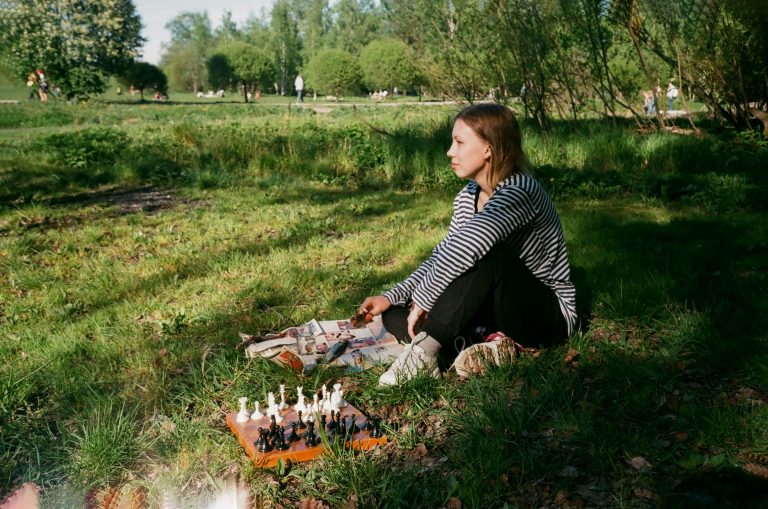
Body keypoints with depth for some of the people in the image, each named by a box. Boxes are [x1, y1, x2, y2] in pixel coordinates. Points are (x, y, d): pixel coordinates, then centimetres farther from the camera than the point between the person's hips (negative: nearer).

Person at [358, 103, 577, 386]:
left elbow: (465, 248, -40)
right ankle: (489, 349, -17)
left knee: (486, 252, -37)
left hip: (550, 313, -8)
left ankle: (422, 352, -31)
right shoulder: (467, 197, 3)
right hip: (502, 307, 8)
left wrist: (422, 299, -29)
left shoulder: (520, 191, -25)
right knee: (396, 315, -4)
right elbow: (442, 256, 5)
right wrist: (392, 297, -6)